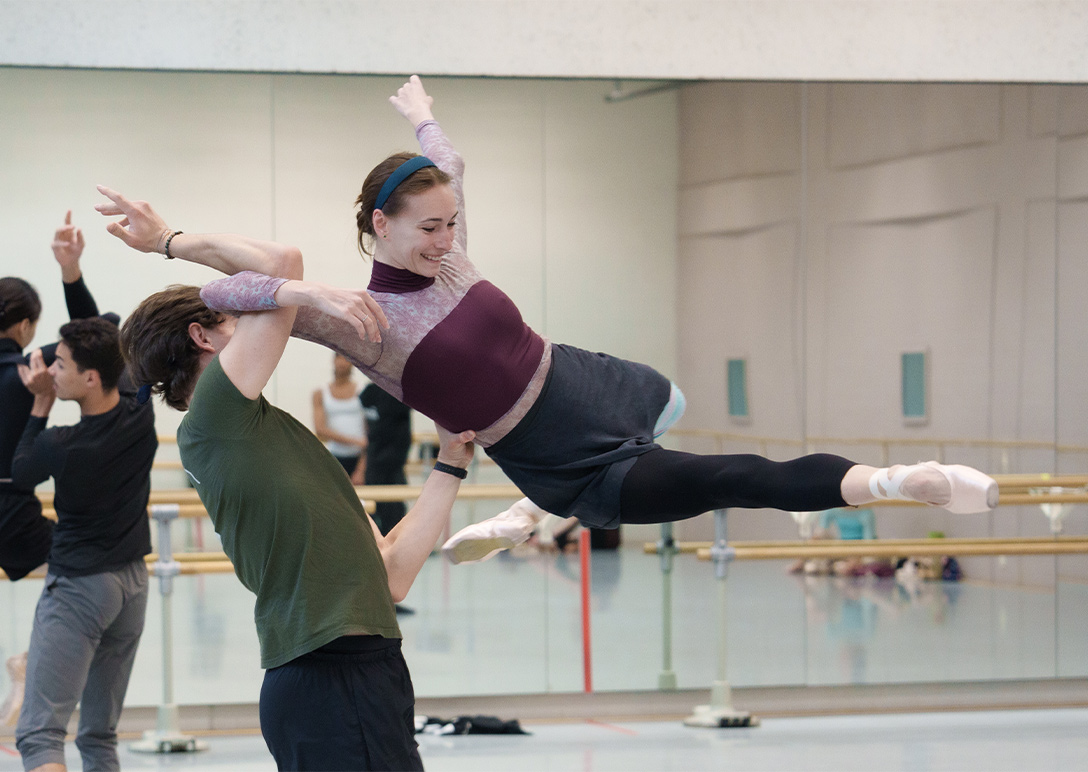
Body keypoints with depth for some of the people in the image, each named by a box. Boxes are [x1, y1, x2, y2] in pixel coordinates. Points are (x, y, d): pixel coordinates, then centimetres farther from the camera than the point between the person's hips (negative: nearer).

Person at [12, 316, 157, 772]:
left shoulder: (62, 446, -23)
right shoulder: (141, 417, -6)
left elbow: (19, 473, 0)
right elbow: (114, 348, 14)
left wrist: (40, 405, 5)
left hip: (78, 588, -7)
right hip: (132, 582, 7)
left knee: (40, 734, -11)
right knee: (100, 735, 14)